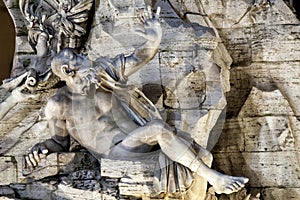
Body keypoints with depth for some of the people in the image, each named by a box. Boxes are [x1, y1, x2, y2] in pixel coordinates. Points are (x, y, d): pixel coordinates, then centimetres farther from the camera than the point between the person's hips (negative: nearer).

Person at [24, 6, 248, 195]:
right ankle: (215, 179, -23)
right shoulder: (60, 104, -3)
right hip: (115, 150, -6)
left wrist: (154, 37, -7)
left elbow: (141, 57, 8)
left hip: (138, 139, 6)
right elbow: (61, 142, 9)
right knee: (158, 128, -30)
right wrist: (41, 148, -10)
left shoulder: (104, 72, 3)